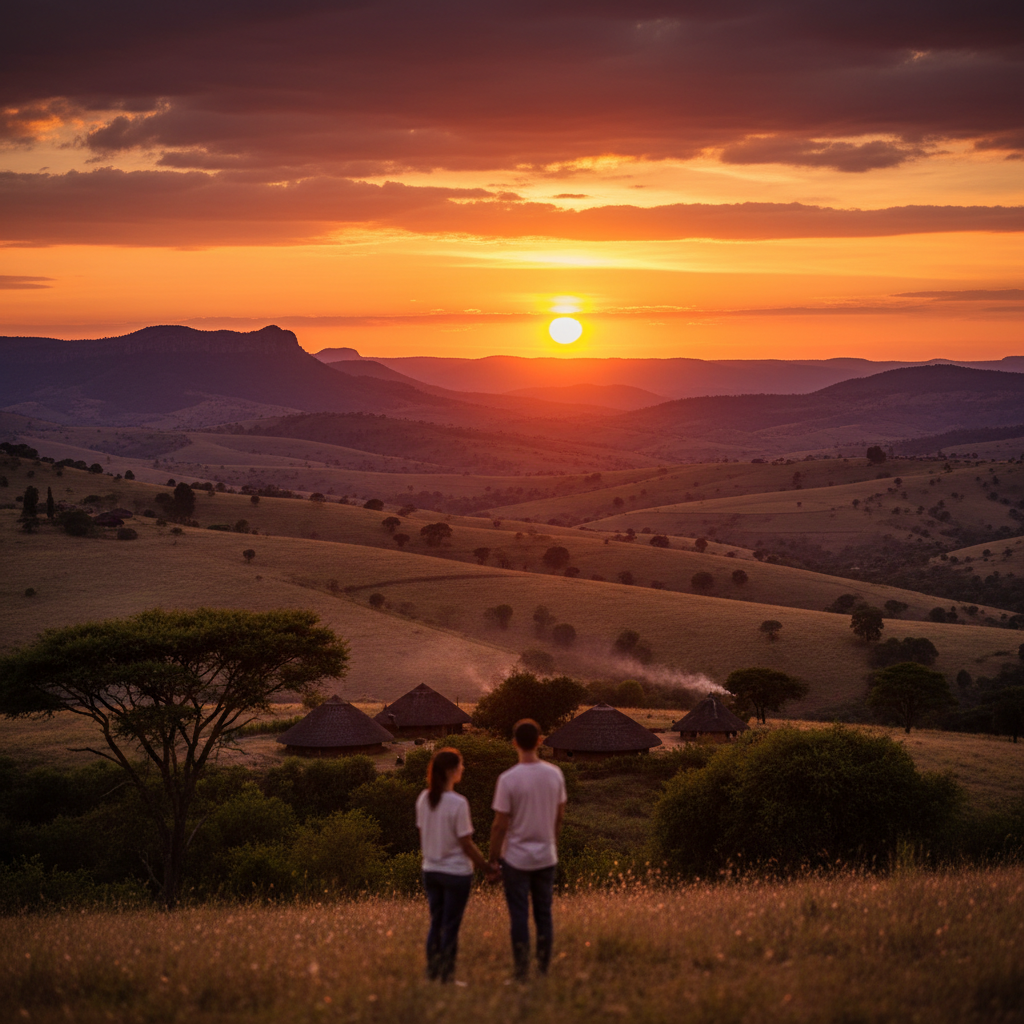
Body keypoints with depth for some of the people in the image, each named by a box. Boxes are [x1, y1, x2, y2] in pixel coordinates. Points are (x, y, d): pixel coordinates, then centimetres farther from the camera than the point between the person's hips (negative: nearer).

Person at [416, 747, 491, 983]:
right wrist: (486, 866, -5)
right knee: (451, 927, 5)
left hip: (431, 870, 6)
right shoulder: (458, 803, -19)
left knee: (435, 923, 16)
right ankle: (446, 975, 11)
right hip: (456, 872, -6)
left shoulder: (424, 799, -1)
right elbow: (466, 843, -15)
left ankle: (432, 973, 20)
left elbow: (422, 836, 8)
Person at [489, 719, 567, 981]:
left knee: (519, 915, 5)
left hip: (516, 858, -4)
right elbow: (559, 816, 9)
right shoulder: (555, 774, -3)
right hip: (546, 856, 4)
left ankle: (522, 969, 9)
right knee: (544, 913, 14)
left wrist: (493, 857, -2)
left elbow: (500, 825, -13)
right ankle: (544, 967, 19)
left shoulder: (508, 779, -16)